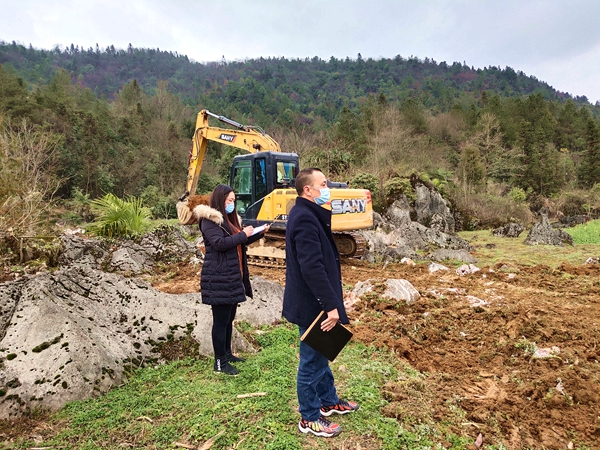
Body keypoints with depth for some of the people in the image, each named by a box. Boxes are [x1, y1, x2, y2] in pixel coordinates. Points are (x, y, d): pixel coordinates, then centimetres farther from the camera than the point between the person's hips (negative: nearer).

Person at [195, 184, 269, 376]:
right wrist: (243, 234, -19)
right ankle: (220, 363, 8)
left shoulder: (229, 218, 17)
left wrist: (258, 233, 9)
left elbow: (239, 243, 22)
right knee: (221, 320, -2)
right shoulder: (209, 220, -12)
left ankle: (227, 354, 31)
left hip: (232, 277, 9)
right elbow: (220, 243, -26)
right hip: (218, 279, -9)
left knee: (229, 318, 17)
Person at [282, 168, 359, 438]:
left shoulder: (309, 214, 11)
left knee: (320, 356, 24)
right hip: (312, 304, -10)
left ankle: (329, 401, 43)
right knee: (312, 361, 6)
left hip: (315, 301, 10)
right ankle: (310, 419, 25)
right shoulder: (305, 218, -23)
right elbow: (312, 268, -29)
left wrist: (331, 299, 19)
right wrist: (331, 304, -26)